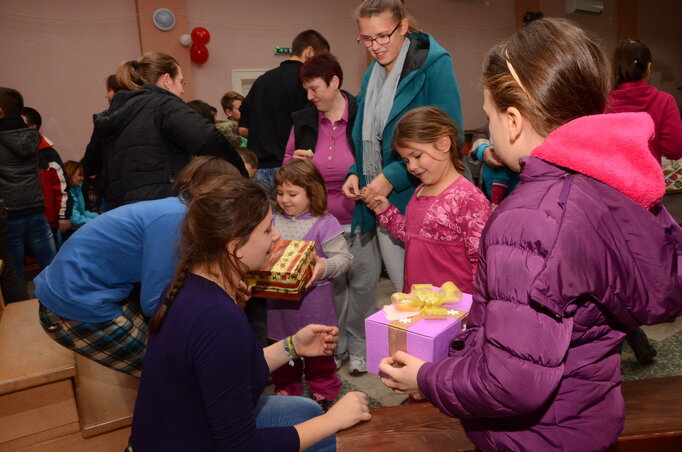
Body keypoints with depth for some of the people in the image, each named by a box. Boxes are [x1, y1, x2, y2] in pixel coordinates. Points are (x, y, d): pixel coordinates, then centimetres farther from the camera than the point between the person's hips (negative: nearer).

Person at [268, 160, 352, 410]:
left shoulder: (325, 224, -11)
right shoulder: (275, 222, 4)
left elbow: (344, 258, -13)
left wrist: (324, 266, -30)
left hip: (313, 296, -4)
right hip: (279, 296, 5)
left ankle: (323, 391, 32)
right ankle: (286, 389, 39)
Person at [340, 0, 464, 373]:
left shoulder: (433, 65, -9)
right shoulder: (372, 75, 13)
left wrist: (392, 176, -18)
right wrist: (356, 173, 3)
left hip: (412, 199, -7)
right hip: (373, 199, 7)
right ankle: (362, 352, 34)